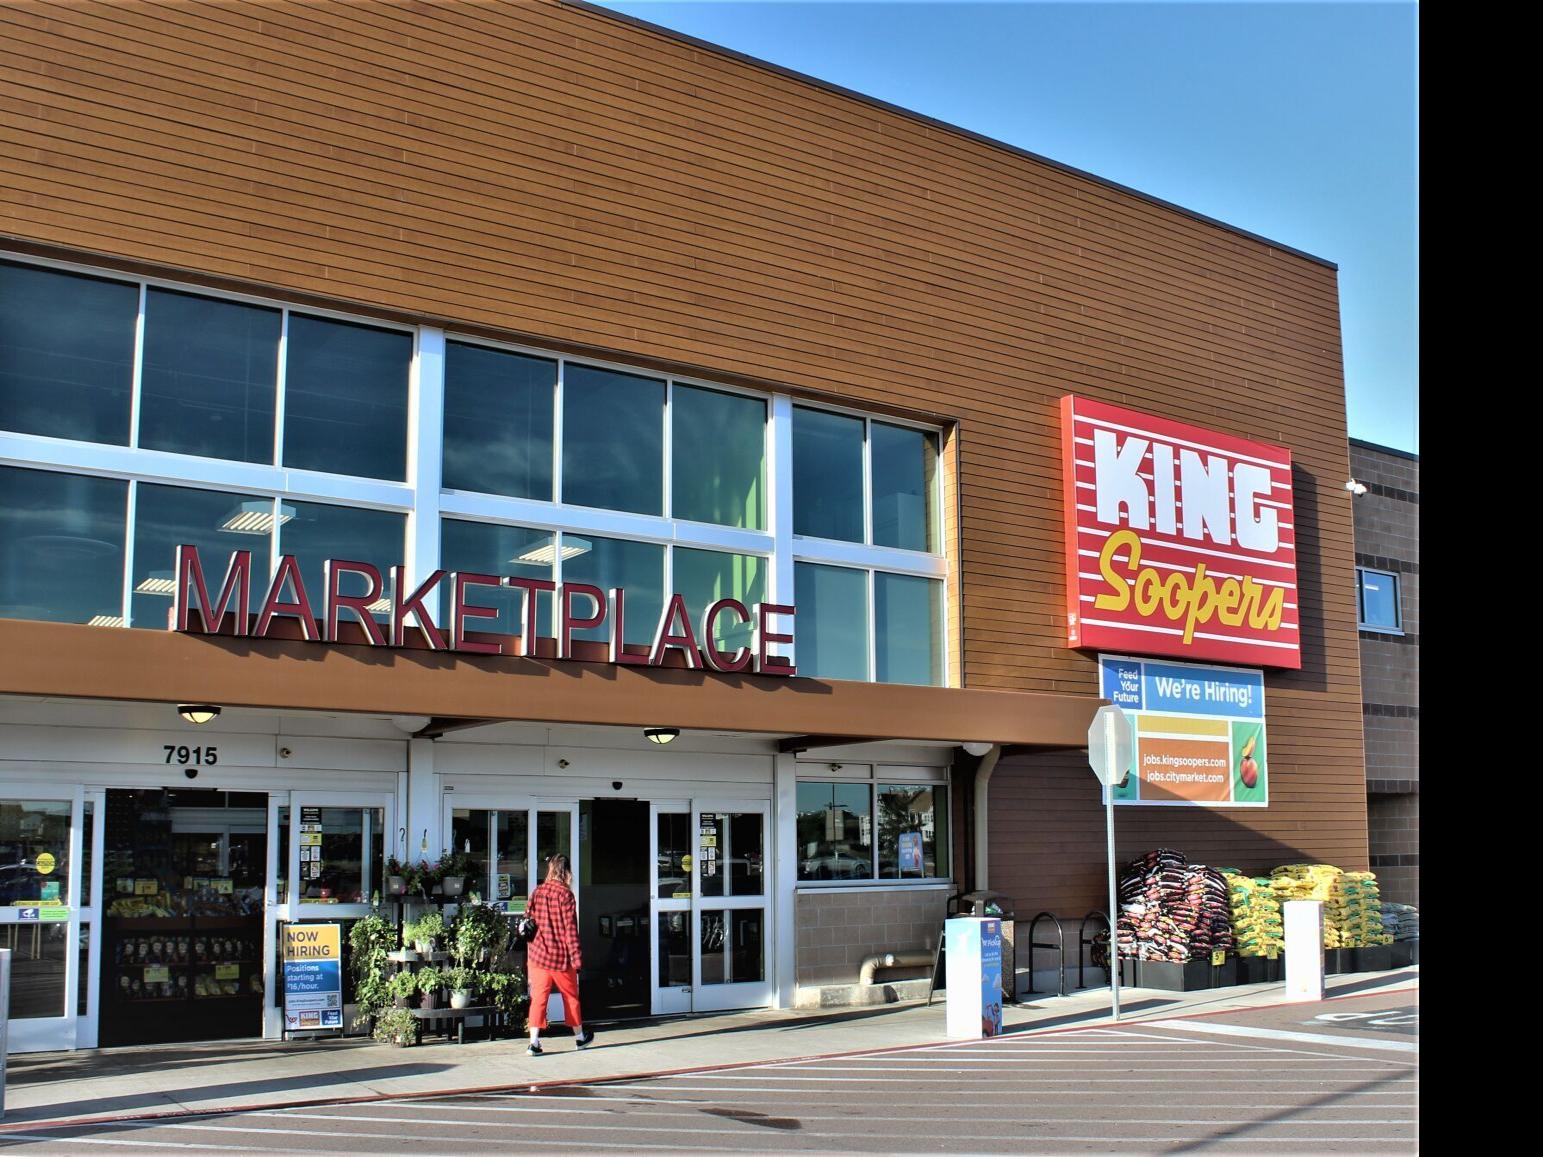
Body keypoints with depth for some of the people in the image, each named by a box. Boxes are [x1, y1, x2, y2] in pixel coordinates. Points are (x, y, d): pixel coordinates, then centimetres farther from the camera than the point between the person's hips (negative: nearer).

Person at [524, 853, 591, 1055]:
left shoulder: (537, 892, 3)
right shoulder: (565, 894, -11)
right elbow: (570, 928, -12)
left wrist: (529, 954, 16)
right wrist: (576, 957, -8)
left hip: (538, 954, 3)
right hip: (561, 956, -3)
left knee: (538, 998, 2)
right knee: (571, 996, 13)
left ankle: (534, 1042, -9)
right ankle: (580, 1036, 28)